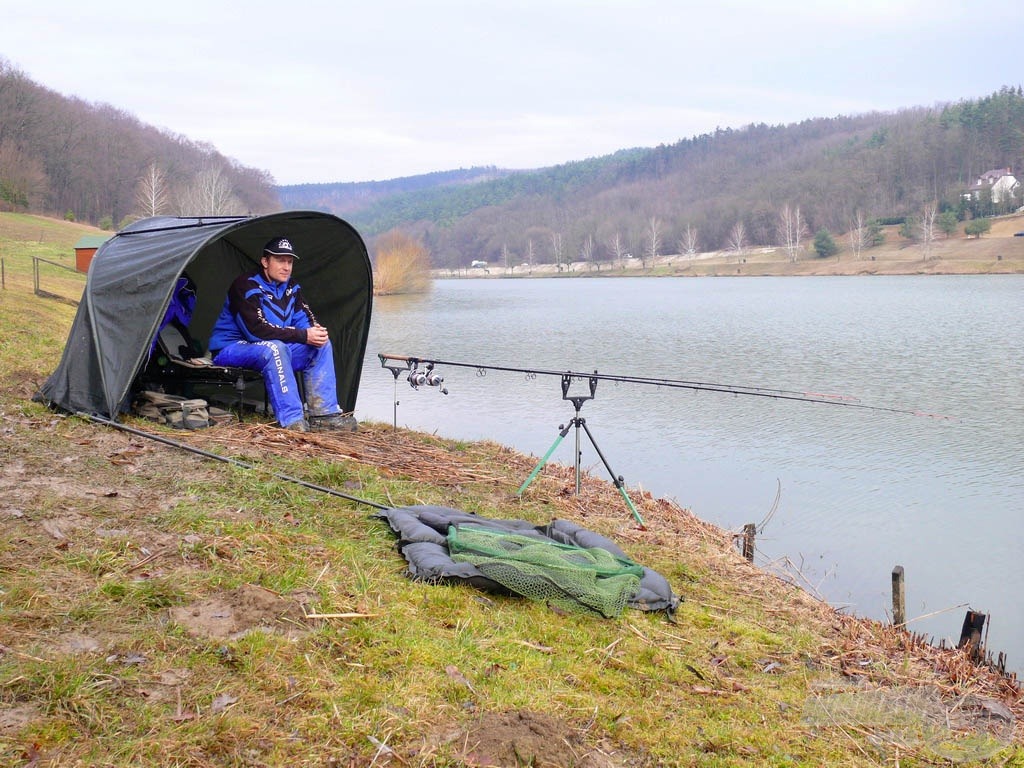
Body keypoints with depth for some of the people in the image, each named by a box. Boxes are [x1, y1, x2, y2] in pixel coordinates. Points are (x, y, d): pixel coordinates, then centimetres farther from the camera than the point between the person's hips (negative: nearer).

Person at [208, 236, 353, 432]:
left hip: (274, 350, 8)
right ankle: (291, 420, -36)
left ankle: (324, 413, -9)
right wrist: (304, 336, -31)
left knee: (322, 345, -6)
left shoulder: (291, 287, 4)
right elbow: (257, 330, -30)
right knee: (274, 348, -38)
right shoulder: (246, 286, -21)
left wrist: (315, 331, -23)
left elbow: (304, 318, 4)